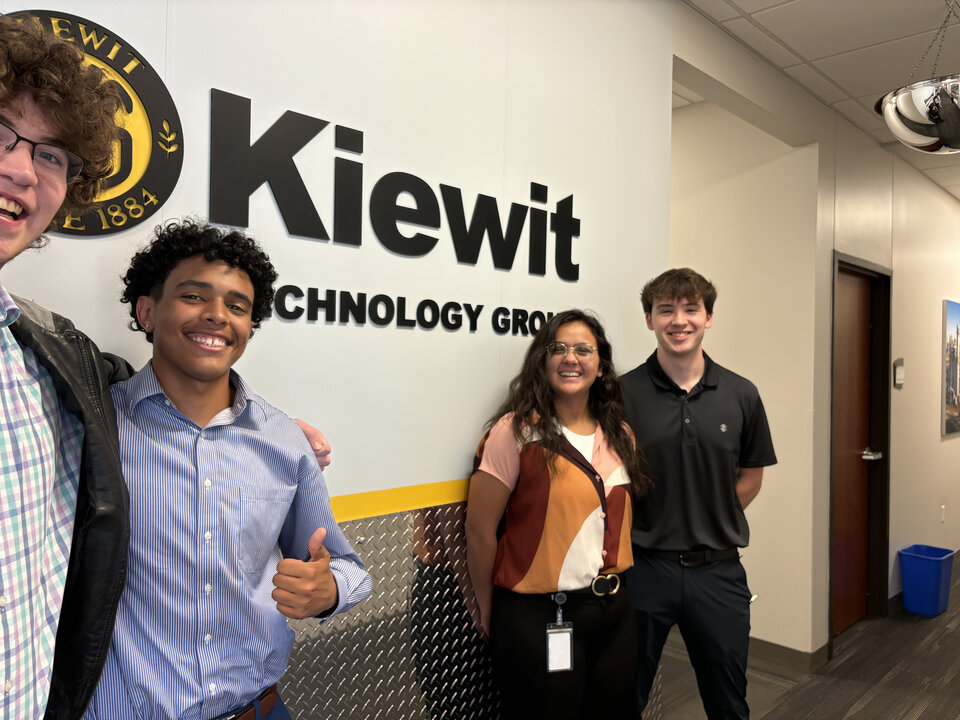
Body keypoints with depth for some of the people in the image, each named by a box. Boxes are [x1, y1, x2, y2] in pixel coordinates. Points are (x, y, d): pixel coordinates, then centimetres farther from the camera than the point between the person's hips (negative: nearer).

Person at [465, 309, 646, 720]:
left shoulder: (620, 435, 5)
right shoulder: (516, 430, -14)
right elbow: (479, 530, -11)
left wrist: (616, 586, 12)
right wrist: (489, 614, -3)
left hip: (614, 613, 6)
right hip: (538, 619, -5)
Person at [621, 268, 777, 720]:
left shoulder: (741, 395, -1)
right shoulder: (622, 393, -8)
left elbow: (750, 477, 10)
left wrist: (710, 525, 2)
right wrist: (640, 530, -7)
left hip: (718, 569, 2)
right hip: (642, 567, -2)